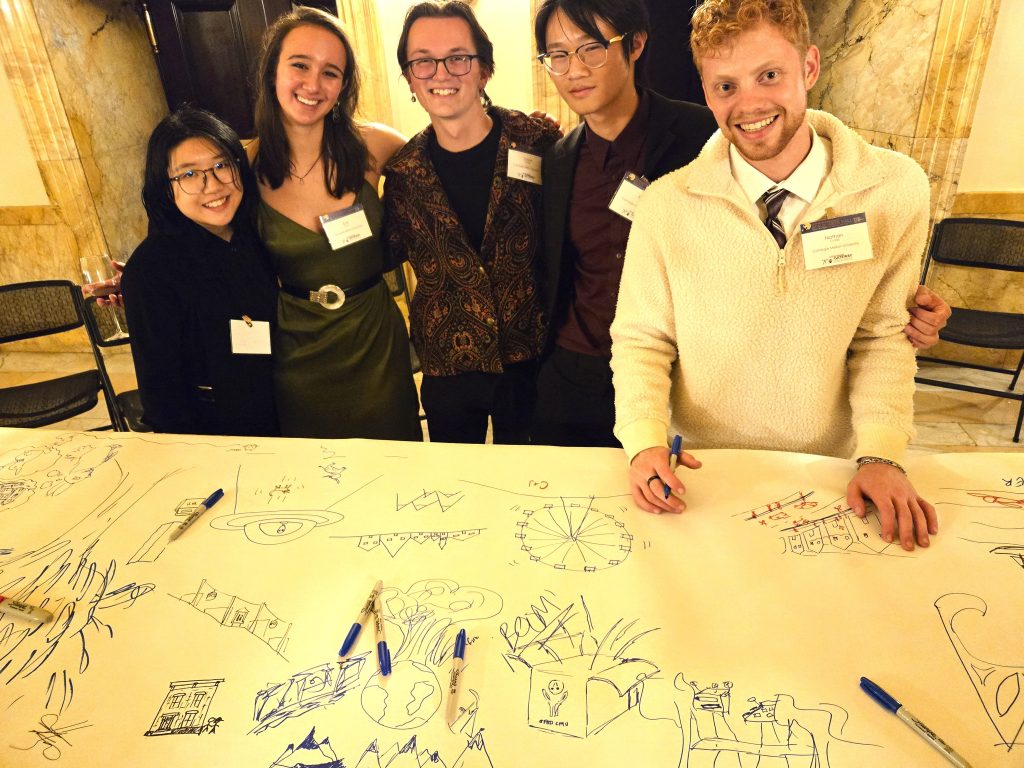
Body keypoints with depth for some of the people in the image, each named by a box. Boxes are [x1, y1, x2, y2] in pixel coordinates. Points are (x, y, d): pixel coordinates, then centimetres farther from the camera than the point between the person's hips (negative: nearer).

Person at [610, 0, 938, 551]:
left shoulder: (896, 189, -12)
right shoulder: (666, 205, -16)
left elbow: (881, 335, -3)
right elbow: (640, 339, -9)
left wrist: (881, 455, -14)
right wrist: (646, 444, -23)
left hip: (829, 471, 2)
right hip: (703, 472, -1)